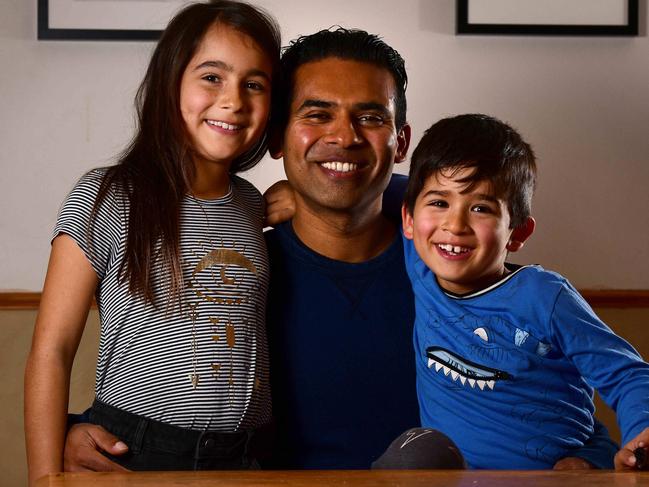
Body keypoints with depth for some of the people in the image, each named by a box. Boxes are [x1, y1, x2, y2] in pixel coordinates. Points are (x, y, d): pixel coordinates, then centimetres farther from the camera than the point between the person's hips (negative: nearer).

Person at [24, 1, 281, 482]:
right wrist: (47, 479, -13)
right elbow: (51, 352, -8)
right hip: (132, 454, -4)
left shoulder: (253, 206, 7)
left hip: (244, 457, 5)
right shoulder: (105, 198, -7)